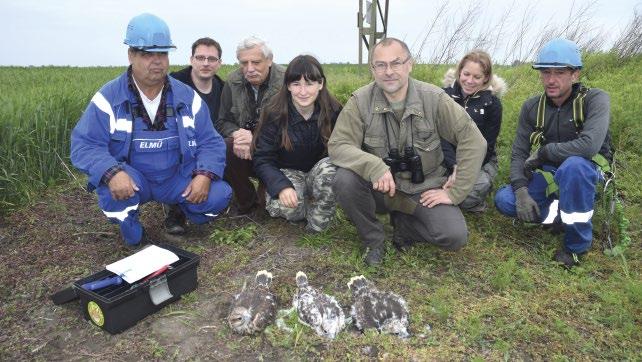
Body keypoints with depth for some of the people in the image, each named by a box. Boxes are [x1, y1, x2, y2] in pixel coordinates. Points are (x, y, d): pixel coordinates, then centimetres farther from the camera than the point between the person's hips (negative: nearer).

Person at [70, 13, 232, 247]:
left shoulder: (187, 96, -2)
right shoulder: (109, 97, -9)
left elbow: (210, 142, -3)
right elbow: (84, 145, -15)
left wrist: (205, 175, -23)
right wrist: (112, 173, -36)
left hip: (178, 178, 2)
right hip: (133, 180, -1)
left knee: (219, 195, -20)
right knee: (114, 186, -35)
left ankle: (181, 207, 17)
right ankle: (133, 236, -1)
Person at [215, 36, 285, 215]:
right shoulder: (232, 82, 3)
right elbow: (222, 122, 6)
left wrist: (255, 140, -27)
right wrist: (237, 133, -18)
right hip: (244, 147, 3)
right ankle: (247, 201, -3)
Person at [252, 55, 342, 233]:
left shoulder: (334, 111, -11)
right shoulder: (275, 113, -13)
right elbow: (262, 159, -13)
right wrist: (281, 186, -31)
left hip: (321, 173, 1)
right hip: (288, 173, -1)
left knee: (330, 167, -34)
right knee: (284, 205, -33)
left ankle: (316, 228, -14)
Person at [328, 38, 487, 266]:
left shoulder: (434, 98, -11)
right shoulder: (360, 101, -11)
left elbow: (473, 141, -10)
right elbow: (338, 146, -17)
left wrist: (454, 192, -13)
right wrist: (374, 167, -36)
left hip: (424, 189, 0)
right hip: (379, 188, 0)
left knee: (455, 236, -21)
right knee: (344, 180, -30)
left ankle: (403, 222, 11)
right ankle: (373, 239, -2)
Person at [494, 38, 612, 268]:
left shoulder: (595, 99, -16)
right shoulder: (531, 107, -3)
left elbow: (589, 144, -34)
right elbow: (519, 154, -6)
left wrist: (542, 153, -22)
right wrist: (521, 191, -22)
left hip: (587, 173, -3)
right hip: (550, 176, 4)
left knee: (573, 164, -39)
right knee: (504, 200, -20)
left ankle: (577, 243, -19)